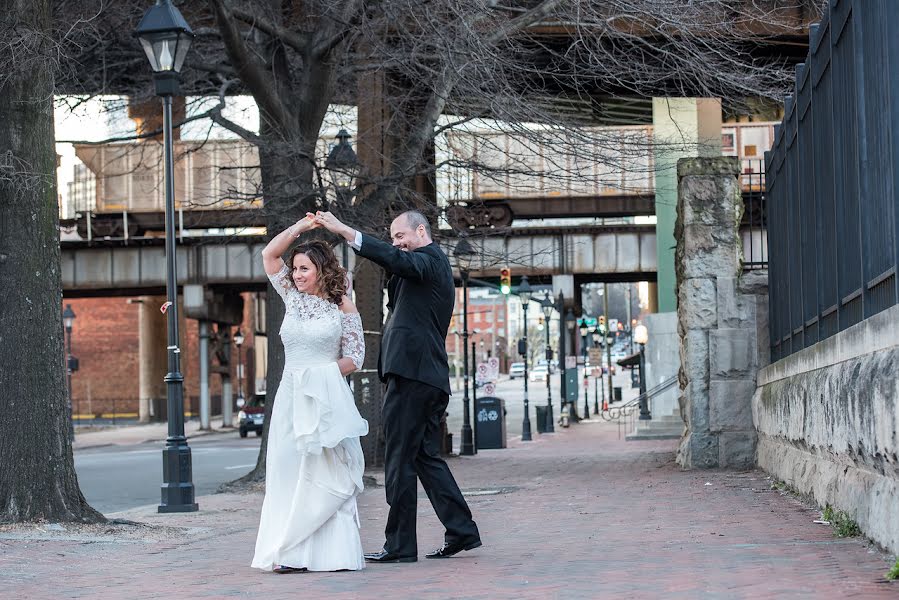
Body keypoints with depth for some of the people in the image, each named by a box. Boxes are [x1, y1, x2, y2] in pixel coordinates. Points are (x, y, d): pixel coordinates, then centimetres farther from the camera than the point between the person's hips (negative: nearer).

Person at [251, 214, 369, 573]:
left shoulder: (343, 308, 1)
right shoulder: (292, 297, 11)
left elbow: (354, 358, 1)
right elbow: (269, 254, 10)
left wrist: (321, 372, -9)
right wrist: (301, 226, 4)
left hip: (326, 398, -4)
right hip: (291, 396, 4)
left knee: (326, 473, -4)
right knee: (289, 472, -2)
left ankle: (334, 552, -3)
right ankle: (292, 553, -2)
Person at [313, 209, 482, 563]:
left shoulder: (428, 259, -6)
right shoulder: (433, 265, 25)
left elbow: (392, 258, -26)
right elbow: (399, 307, 26)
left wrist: (343, 230, -30)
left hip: (411, 376, -10)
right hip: (429, 378, 10)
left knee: (399, 461, -7)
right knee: (426, 457, 14)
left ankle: (400, 545, -4)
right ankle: (461, 531, 13)